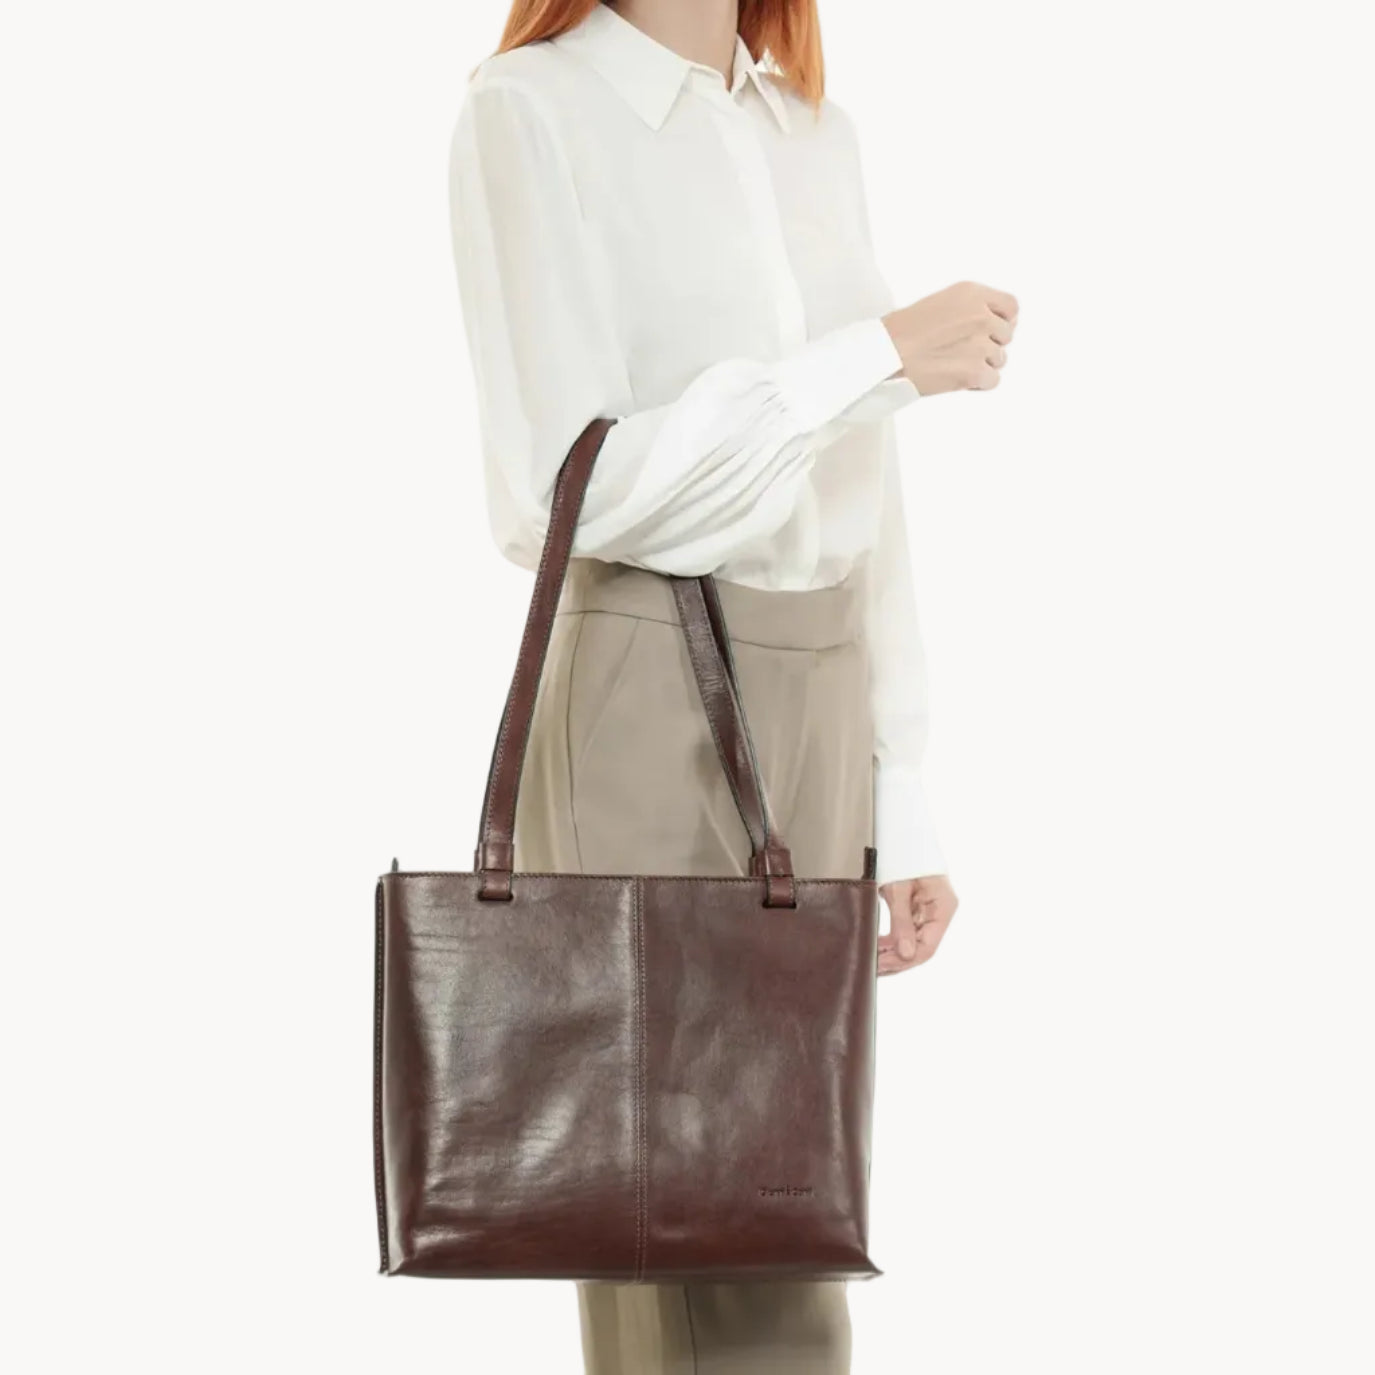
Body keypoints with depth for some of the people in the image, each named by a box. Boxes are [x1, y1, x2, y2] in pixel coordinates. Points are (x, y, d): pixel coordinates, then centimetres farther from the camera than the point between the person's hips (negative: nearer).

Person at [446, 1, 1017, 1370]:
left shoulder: (816, 134, 14)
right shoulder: (530, 114, -7)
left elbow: (863, 496, 14)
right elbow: (579, 481, -17)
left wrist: (900, 796, 12)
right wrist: (885, 355, -17)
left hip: (813, 713, 7)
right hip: (644, 710, -7)